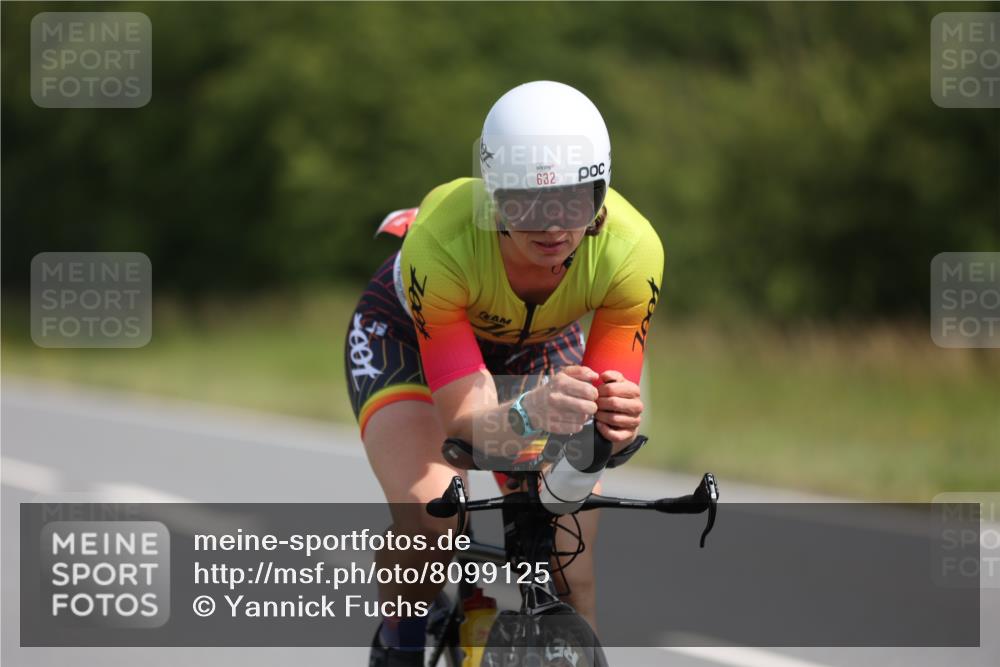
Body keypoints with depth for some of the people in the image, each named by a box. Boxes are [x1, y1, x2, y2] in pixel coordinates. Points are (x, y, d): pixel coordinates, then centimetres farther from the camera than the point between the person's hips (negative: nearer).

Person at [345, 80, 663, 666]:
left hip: (537, 349, 2)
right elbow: (464, 415, -41)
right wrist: (529, 414, -63)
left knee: (570, 570, -14)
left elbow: (607, 407, -29)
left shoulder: (632, 250, -34)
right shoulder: (441, 241, -41)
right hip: (408, 334, -2)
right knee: (428, 516, -28)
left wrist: (615, 420, -54)